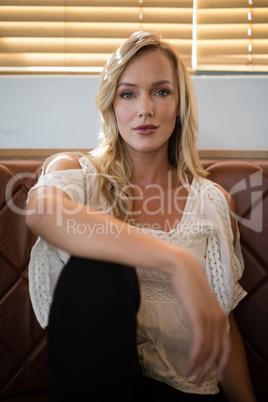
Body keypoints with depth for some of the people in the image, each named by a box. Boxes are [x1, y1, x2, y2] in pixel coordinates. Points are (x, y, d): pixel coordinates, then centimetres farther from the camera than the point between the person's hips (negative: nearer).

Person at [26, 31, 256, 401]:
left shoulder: (213, 202, 5)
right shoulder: (78, 172, 0)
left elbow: (225, 323, 10)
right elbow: (41, 211, -27)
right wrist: (177, 261, -35)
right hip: (95, 369, 0)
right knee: (96, 268, -28)